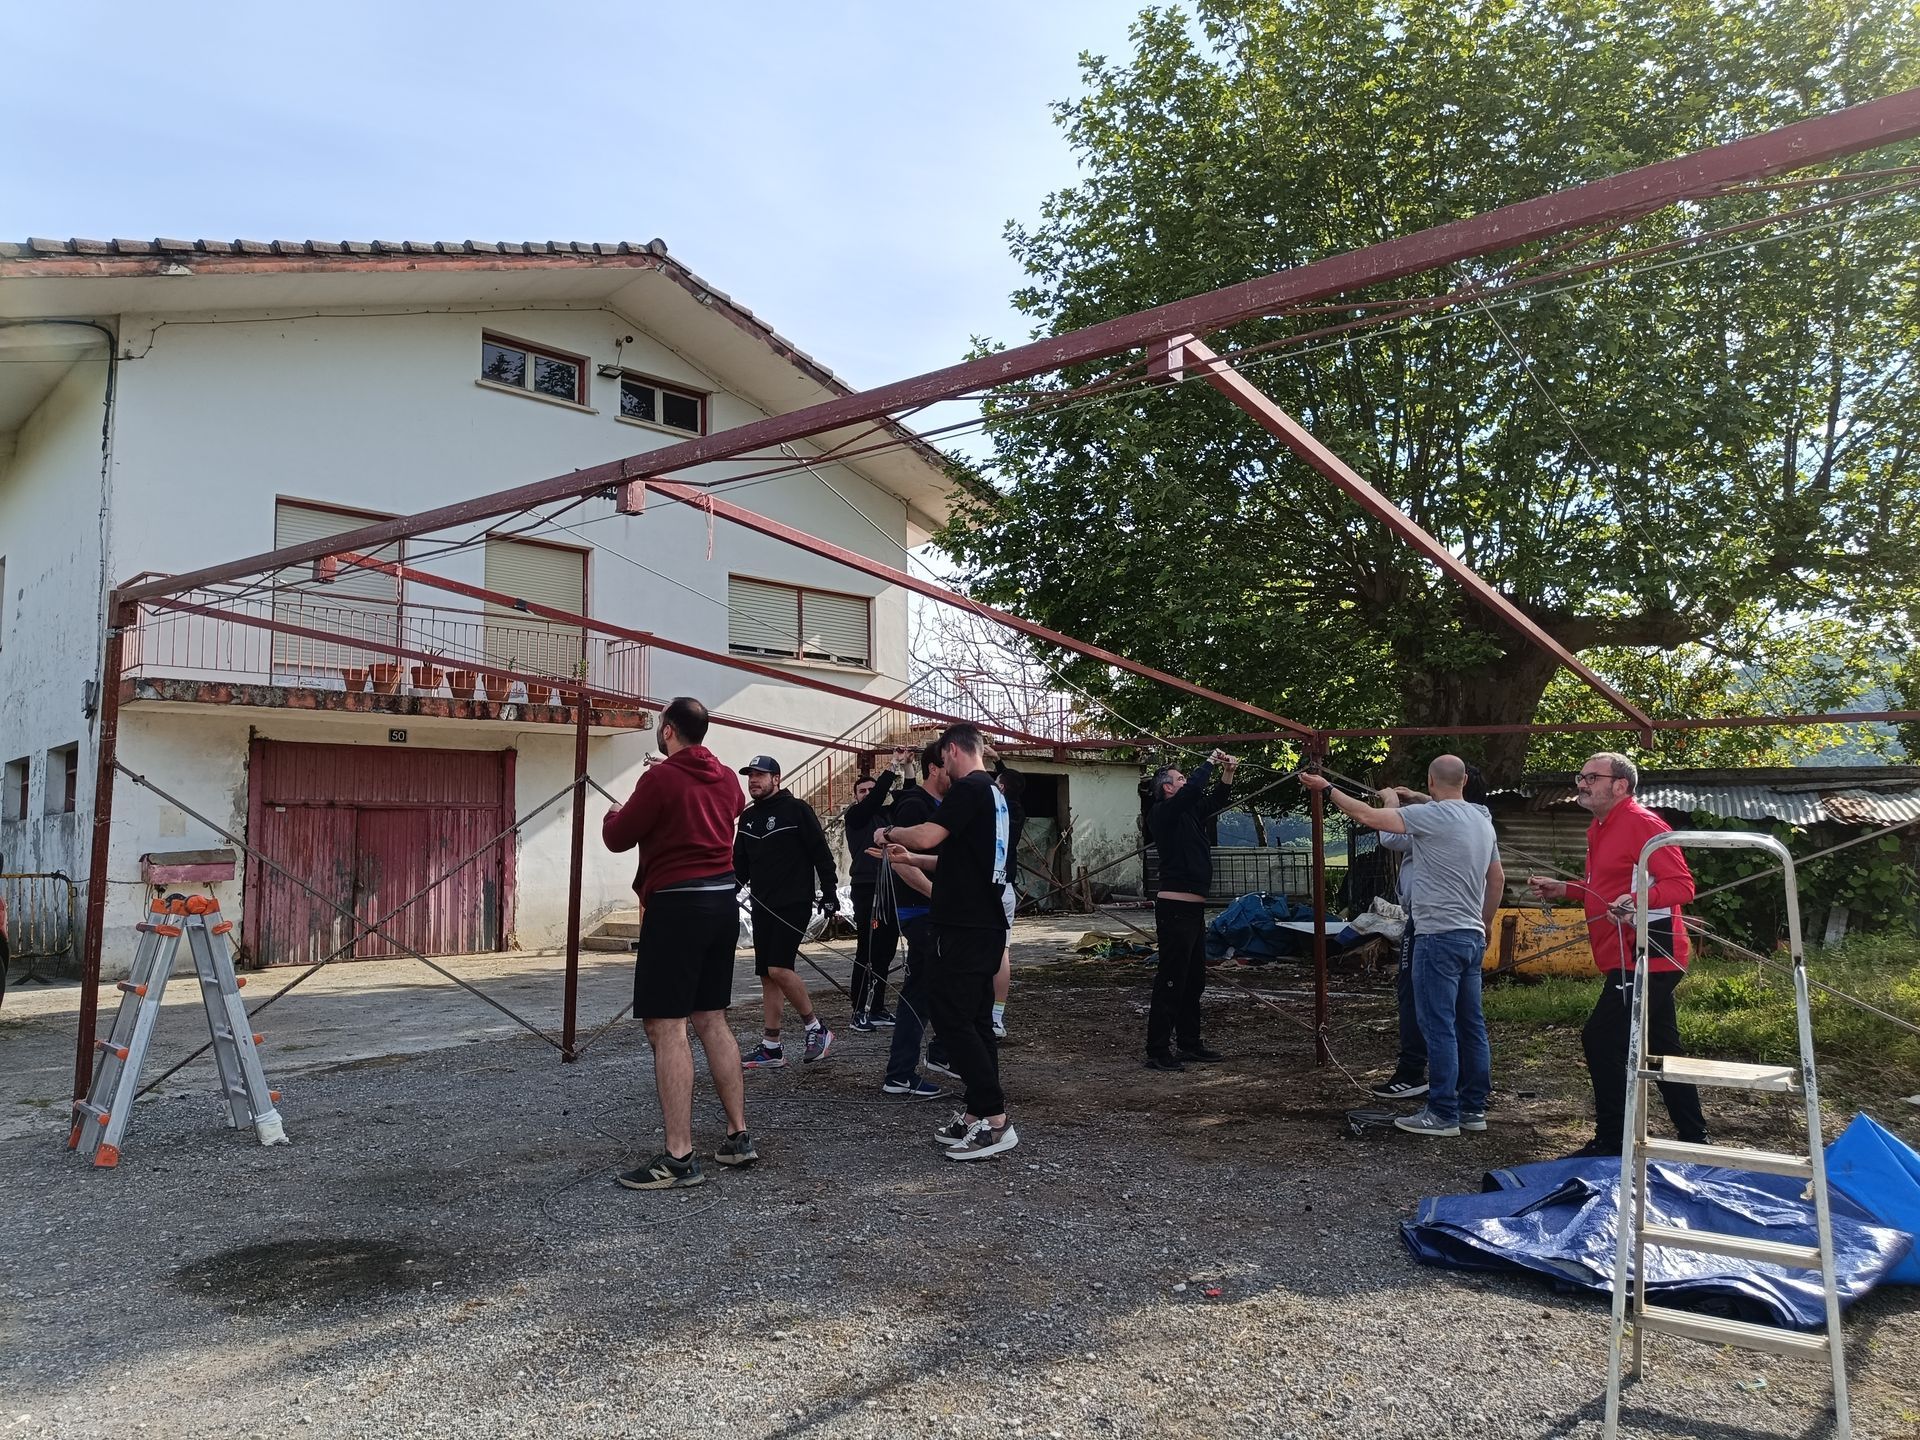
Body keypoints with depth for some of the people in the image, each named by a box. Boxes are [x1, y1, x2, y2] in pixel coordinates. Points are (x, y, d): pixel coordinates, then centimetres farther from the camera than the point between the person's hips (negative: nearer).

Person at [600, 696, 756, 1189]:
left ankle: (679, 1158, -6)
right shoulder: (725, 778, 9)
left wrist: (614, 815, 17)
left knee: (666, 1027, -5)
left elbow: (618, 839, -6)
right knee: (712, 1019, 15)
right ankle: (738, 1136, 19)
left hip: (677, 905, -8)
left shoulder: (660, 778, -12)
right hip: (723, 899, 8)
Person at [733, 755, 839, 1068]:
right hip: (762, 906, 7)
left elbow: (820, 852, -7)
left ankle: (816, 1029, 1)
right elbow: (740, 863, 19)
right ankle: (772, 1047, 12)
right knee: (767, 976, 6)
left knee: (778, 969, -16)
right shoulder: (748, 817, 13)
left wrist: (829, 892, -11)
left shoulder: (797, 809, -6)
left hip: (794, 904, -7)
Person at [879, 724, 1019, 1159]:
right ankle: (977, 1114, 17)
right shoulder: (994, 793, 18)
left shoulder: (968, 788, -13)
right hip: (987, 924, 10)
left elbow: (927, 836, -25)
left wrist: (890, 832, -5)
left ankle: (996, 1119, -9)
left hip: (963, 925, -10)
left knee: (950, 1015, -8)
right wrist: (905, 856, 29)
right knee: (975, 1019, 12)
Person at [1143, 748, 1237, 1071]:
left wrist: (1227, 774, 10)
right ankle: (1157, 1052, -4)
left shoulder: (1188, 813, 16)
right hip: (1175, 907, -10)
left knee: (1194, 980, 16)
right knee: (1171, 981, -8)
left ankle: (1190, 1043, 26)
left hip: (1193, 908, 10)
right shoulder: (1163, 813, -10)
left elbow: (1215, 800, 27)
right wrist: (1210, 762, -9)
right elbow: (1193, 789, -24)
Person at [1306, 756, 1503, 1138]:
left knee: (1439, 1027, -4)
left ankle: (1443, 1114, -1)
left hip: (1439, 935, -9)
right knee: (1471, 1024, 12)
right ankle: (1474, 1107, 19)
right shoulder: (1483, 820, 12)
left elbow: (1368, 816, -17)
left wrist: (1326, 788, -4)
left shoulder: (1433, 815, -14)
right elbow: (1497, 878, 21)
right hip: (1473, 937, 9)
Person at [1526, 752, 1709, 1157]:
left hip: (1645, 958, -11)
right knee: (1662, 1051, 17)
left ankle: (1611, 1141, -2)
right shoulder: (1602, 829, 17)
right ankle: (1694, 1140, 27)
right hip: (1630, 957, 11)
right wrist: (1564, 889, 19)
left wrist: (1637, 900, -37)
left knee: (1601, 1040, -10)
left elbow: (1680, 884, -21)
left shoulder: (1641, 823, -14)